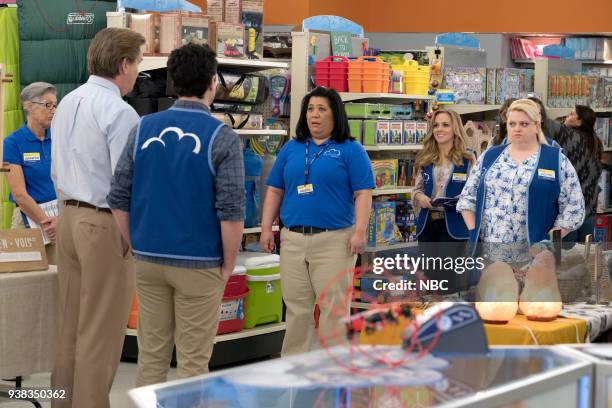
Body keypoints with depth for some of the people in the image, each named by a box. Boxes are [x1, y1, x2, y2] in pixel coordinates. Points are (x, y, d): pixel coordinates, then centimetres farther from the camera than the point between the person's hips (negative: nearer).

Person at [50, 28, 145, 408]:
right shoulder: (120, 112, -18)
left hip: (69, 218, 9)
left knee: (71, 325, 16)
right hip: (106, 225, -9)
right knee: (101, 334, 0)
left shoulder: (67, 103, 9)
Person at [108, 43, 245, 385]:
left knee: (151, 355, 12)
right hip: (198, 263, -4)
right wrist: (229, 265, -2)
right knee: (193, 361, 4)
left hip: (148, 258, 4)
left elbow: (119, 198, 3)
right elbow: (231, 210, -14)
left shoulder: (144, 129, 3)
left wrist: (136, 247, 13)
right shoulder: (222, 137, -10)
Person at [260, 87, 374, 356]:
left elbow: (363, 194, -4)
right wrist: (266, 228, 7)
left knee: (334, 307, 0)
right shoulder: (291, 149, 14)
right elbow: (274, 191, 15)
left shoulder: (350, 150, 1)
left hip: (334, 240, -4)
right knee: (296, 307, 8)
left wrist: (360, 232, -14)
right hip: (292, 239, 4)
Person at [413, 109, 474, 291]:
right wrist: (419, 196, -6)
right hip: (427, 223, 5)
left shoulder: (467, 160, -3)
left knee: (449, 279, -4)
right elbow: (417, 189, 16)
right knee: (429, 277, 10)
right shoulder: (425, 160, 10)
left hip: (453, 225, -4)